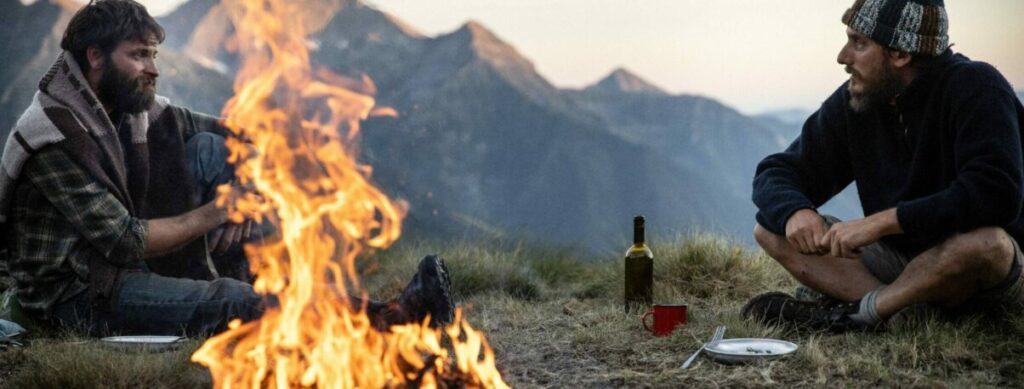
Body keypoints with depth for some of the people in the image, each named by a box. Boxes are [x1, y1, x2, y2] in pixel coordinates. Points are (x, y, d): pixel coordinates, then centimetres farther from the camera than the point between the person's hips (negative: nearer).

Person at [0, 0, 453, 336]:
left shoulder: (133, 108, 3)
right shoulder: (55, 134, -20)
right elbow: (125, 241, -25)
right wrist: (211, 215, -15)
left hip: (132, 263, 8)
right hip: (75, 294, -8)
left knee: (210, 149, -5)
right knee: (229, 302, -31)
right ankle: (387, 320, -34)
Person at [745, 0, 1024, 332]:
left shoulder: (975, 88, -18)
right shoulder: (853, 100, -1)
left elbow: (996, 195, -32)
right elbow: (777, 172, 1)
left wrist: (882, 221, -33)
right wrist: (794, 211, -24)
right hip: (899, 258, 6)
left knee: (987, 242, -41)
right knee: (771, 229, -7)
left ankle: (858, 313, -19)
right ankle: (904, 310, -25)